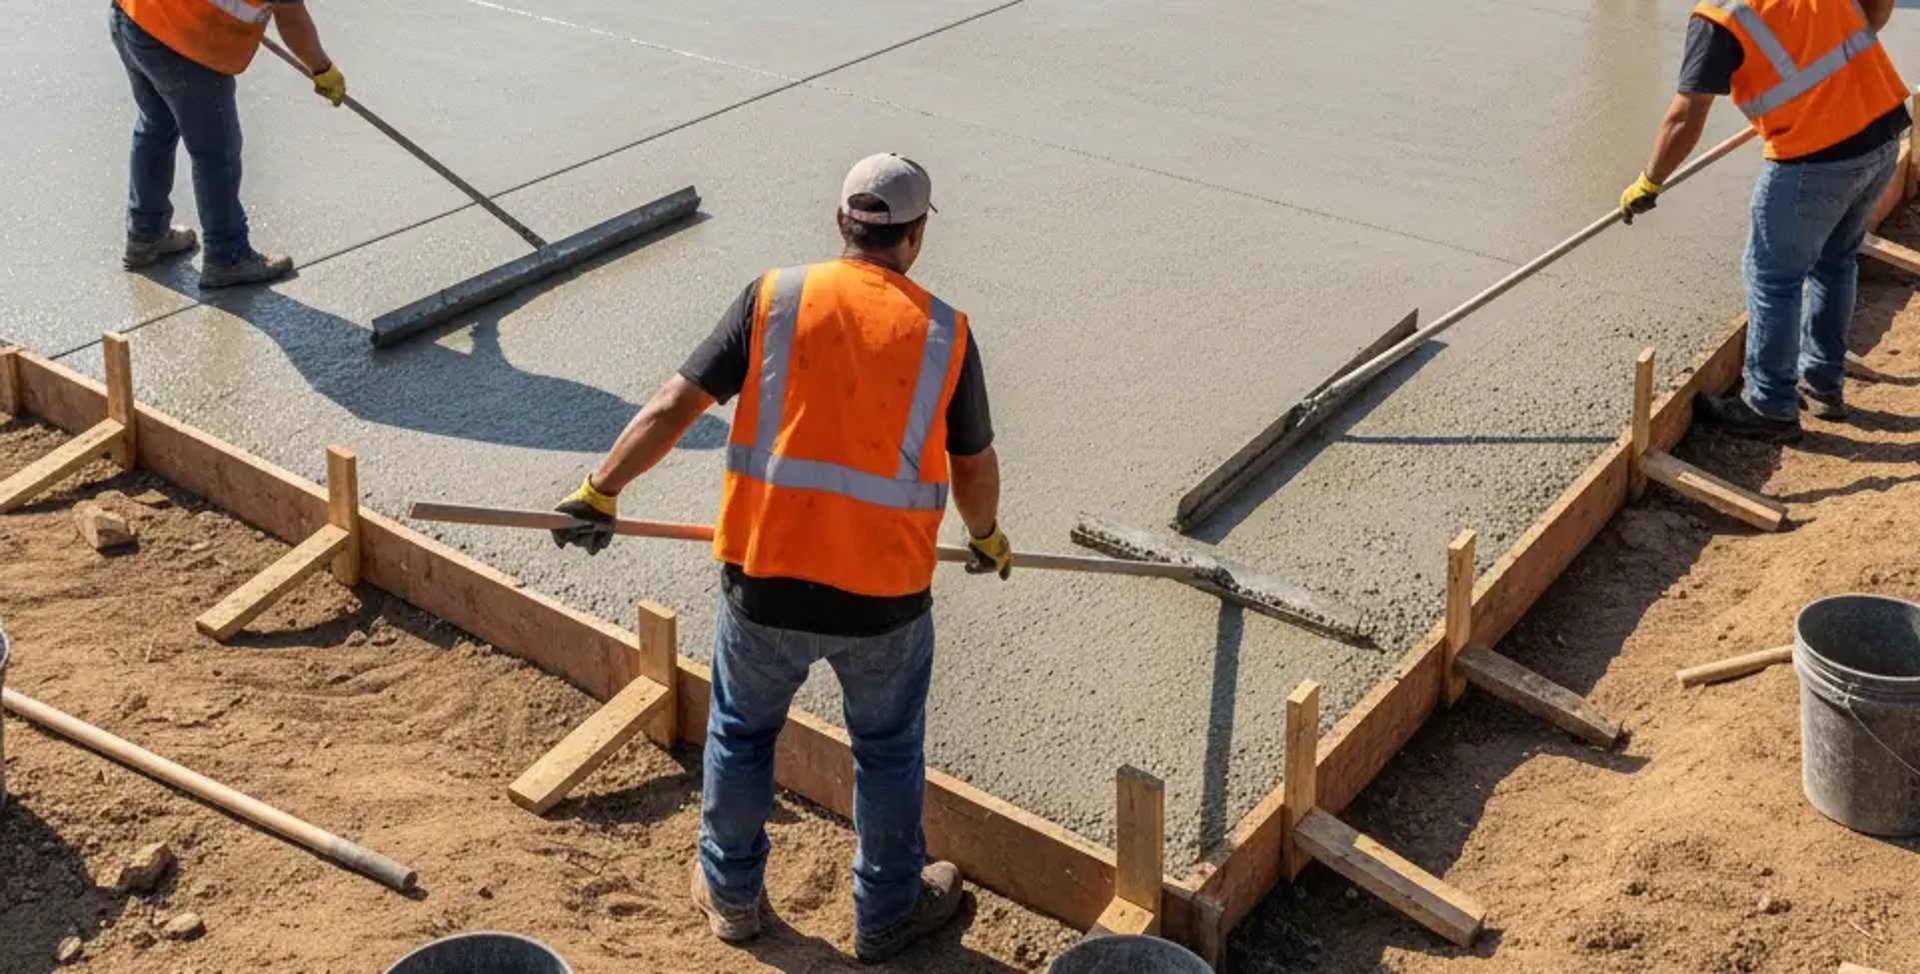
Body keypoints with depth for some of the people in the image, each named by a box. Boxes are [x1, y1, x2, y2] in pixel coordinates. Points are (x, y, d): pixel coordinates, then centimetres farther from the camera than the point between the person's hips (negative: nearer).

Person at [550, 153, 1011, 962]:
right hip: (883, 593, 0)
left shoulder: (775, 299, -4)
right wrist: (986, 536, 28)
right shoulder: (944, 332, -3)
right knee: (888, 751, 21)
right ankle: (888, 913, 37)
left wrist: (600, 492, 6)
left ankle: (730, 893, 40)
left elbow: (672, 408, -6)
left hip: (764, 579, 1)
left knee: (741, 731, 24)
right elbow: (975, 467, 8)